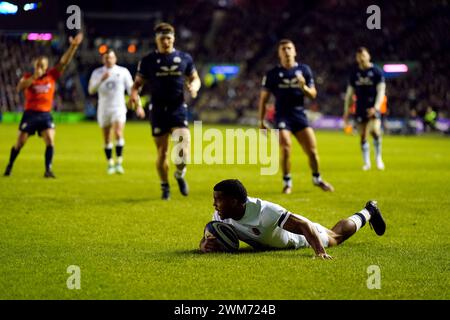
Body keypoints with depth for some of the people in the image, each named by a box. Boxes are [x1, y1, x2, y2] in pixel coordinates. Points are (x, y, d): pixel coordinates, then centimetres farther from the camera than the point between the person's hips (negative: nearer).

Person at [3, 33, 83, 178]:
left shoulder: (52, 75, 4)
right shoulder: (28, 77, -1)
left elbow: (64, 61, -4)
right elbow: (19, 88, -20)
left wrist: (73, 46, -15)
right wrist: (34, 77, -26)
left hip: (45, 114, 1)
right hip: (30, 114, -1)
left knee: (50, 141, -16)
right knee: (19, 143, 5)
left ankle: (48, 170, -13)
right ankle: (9, 166, 24)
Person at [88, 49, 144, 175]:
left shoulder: (123, 71, 3)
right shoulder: (97, 73, 5)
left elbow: (131, 89, 7)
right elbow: (91, 90, -5)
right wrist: (101, 80, -19)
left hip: (118, 108, -2)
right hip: (103, 109, 2)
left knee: (118, 134, -21)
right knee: (107, 139, 5)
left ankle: (119, 162, -18)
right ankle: (110, 164, 17)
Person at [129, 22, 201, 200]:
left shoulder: (184, 58, 7)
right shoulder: (148, 60, 4)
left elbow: (195, 78, 17)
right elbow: (138, 83, 7)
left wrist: (194, 87, -7)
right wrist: (134, 95, -15)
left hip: (178, 108, 0)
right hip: (158, 110, 0)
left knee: (183, 148, -16)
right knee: (162, 151, 2)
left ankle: (180, 175, 14)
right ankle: (165, 186, 21)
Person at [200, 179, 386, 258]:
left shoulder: (263, 211, -48)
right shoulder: (221, 216, -30)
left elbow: (305, 226, -48)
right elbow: (205, 240, -21)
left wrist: (320, 252, -61)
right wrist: (206, 245, -47)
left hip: (298, 234, -4)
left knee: (336, 236, 25)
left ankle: (368, 212, 51)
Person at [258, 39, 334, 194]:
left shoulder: (304, 70, 7)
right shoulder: (272, 74, 1)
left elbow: (313, 94, 9)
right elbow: (263, 98, 5)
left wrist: (304, 87, -13)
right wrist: (261, 121, 2)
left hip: (300, 115, 2)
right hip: (282, 116, -2)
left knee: (312, 149, -2)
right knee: (285, 148, -17)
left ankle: (317, 179, 23)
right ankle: (287, 182, 2)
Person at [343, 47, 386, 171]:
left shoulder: (376, 71, -3)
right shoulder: (354, 73, 9)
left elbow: (381, 91, -6)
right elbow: (350, 92, 15)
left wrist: (376, 107, -19)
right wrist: (346, 111, 12)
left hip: (372, 108, -4)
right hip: (360, 108, 4)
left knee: (375, 130, -24)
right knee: (363, 136, 4)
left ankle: (378, 158, -7)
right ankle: (367, 162, 17)